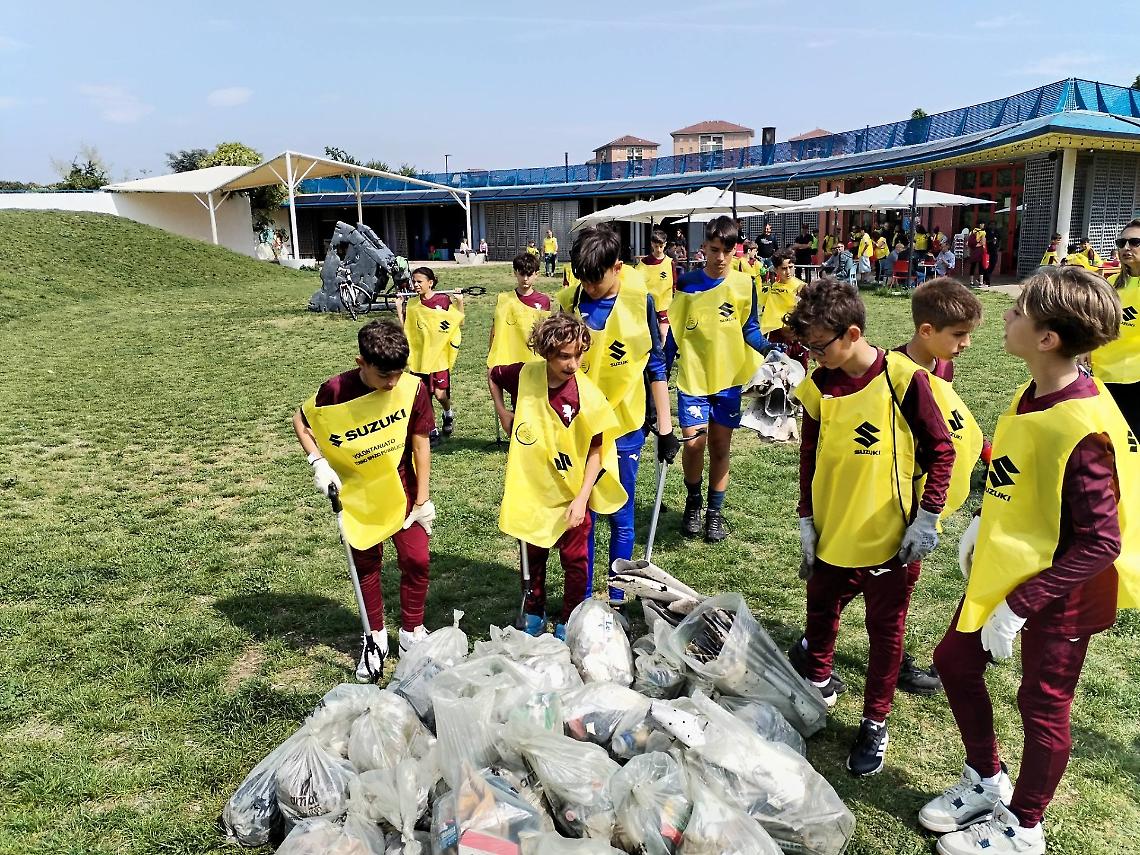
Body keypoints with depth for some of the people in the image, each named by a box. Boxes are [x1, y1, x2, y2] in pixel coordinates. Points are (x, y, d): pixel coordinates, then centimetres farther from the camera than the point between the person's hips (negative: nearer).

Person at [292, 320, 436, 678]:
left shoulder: (413, 389, -18)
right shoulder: (335, 390, -21)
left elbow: (421, 444, -9)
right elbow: (300, 421, -3)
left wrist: (422, 500, -6)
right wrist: (318, 462, -17)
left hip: (401, 488, 0)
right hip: (356, 492, 0)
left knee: (416, 561, -1)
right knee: (366, 565, 12)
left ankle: (411, 633, 22)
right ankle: (376, 638, 31)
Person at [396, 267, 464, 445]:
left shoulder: (444, 300, -5)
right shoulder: (411, 303, 5)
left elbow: (460, 324, -5)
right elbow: (404, 327, 5)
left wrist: (459, 301, -14)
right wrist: (398, 306, 0)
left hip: (439, 355, -3)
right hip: (419, 356, 3)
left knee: (440, 394, -6)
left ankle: (448, 414, 27)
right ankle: (431, 431, 19)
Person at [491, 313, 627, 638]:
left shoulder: (587, 396, -22)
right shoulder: (524, 374, -14)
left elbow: (597, 449, -14)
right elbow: (494, 376, 10)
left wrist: (582, 497, -18)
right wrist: (502, 413, -1)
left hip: (570, 493, -3)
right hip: (530, 488, 3)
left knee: (575, 560, 10)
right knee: (533, 555, 20)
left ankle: (568, 625, 30)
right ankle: (534, 617, 41)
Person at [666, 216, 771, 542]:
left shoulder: (744, 284, 0)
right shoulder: (687, 283, -1)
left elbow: (749, 328, 5)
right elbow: (675, 330, 3)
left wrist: (766, 347, -13)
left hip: (729, 378, 1)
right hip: (693, 378, -1)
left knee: (720, 447, 7)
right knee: (694, 442, -8)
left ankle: (715, 511, 22)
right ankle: (693, 502, 19)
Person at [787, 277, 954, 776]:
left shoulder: (901, 378, -15)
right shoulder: (818, 386, -3)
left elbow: (940, 449, -7)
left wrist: (927, 517, -10)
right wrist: (807, 521, 6)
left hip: (890, 537, -4)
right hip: (832, 534, 4)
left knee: (886, 632, 12)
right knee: (821, 612, 20)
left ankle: (875, 724, 29)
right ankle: (819, 679, 47)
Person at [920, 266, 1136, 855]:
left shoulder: (1082, 429, -30)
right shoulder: (1033, 393, -4)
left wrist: (1019, 605, -25)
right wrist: (982, 527, 9)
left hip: (1059, 590, -8)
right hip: (1006, 566, 8)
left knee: (1042, 706, 12)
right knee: (955, 660, 18)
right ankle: (987, 783, 41)